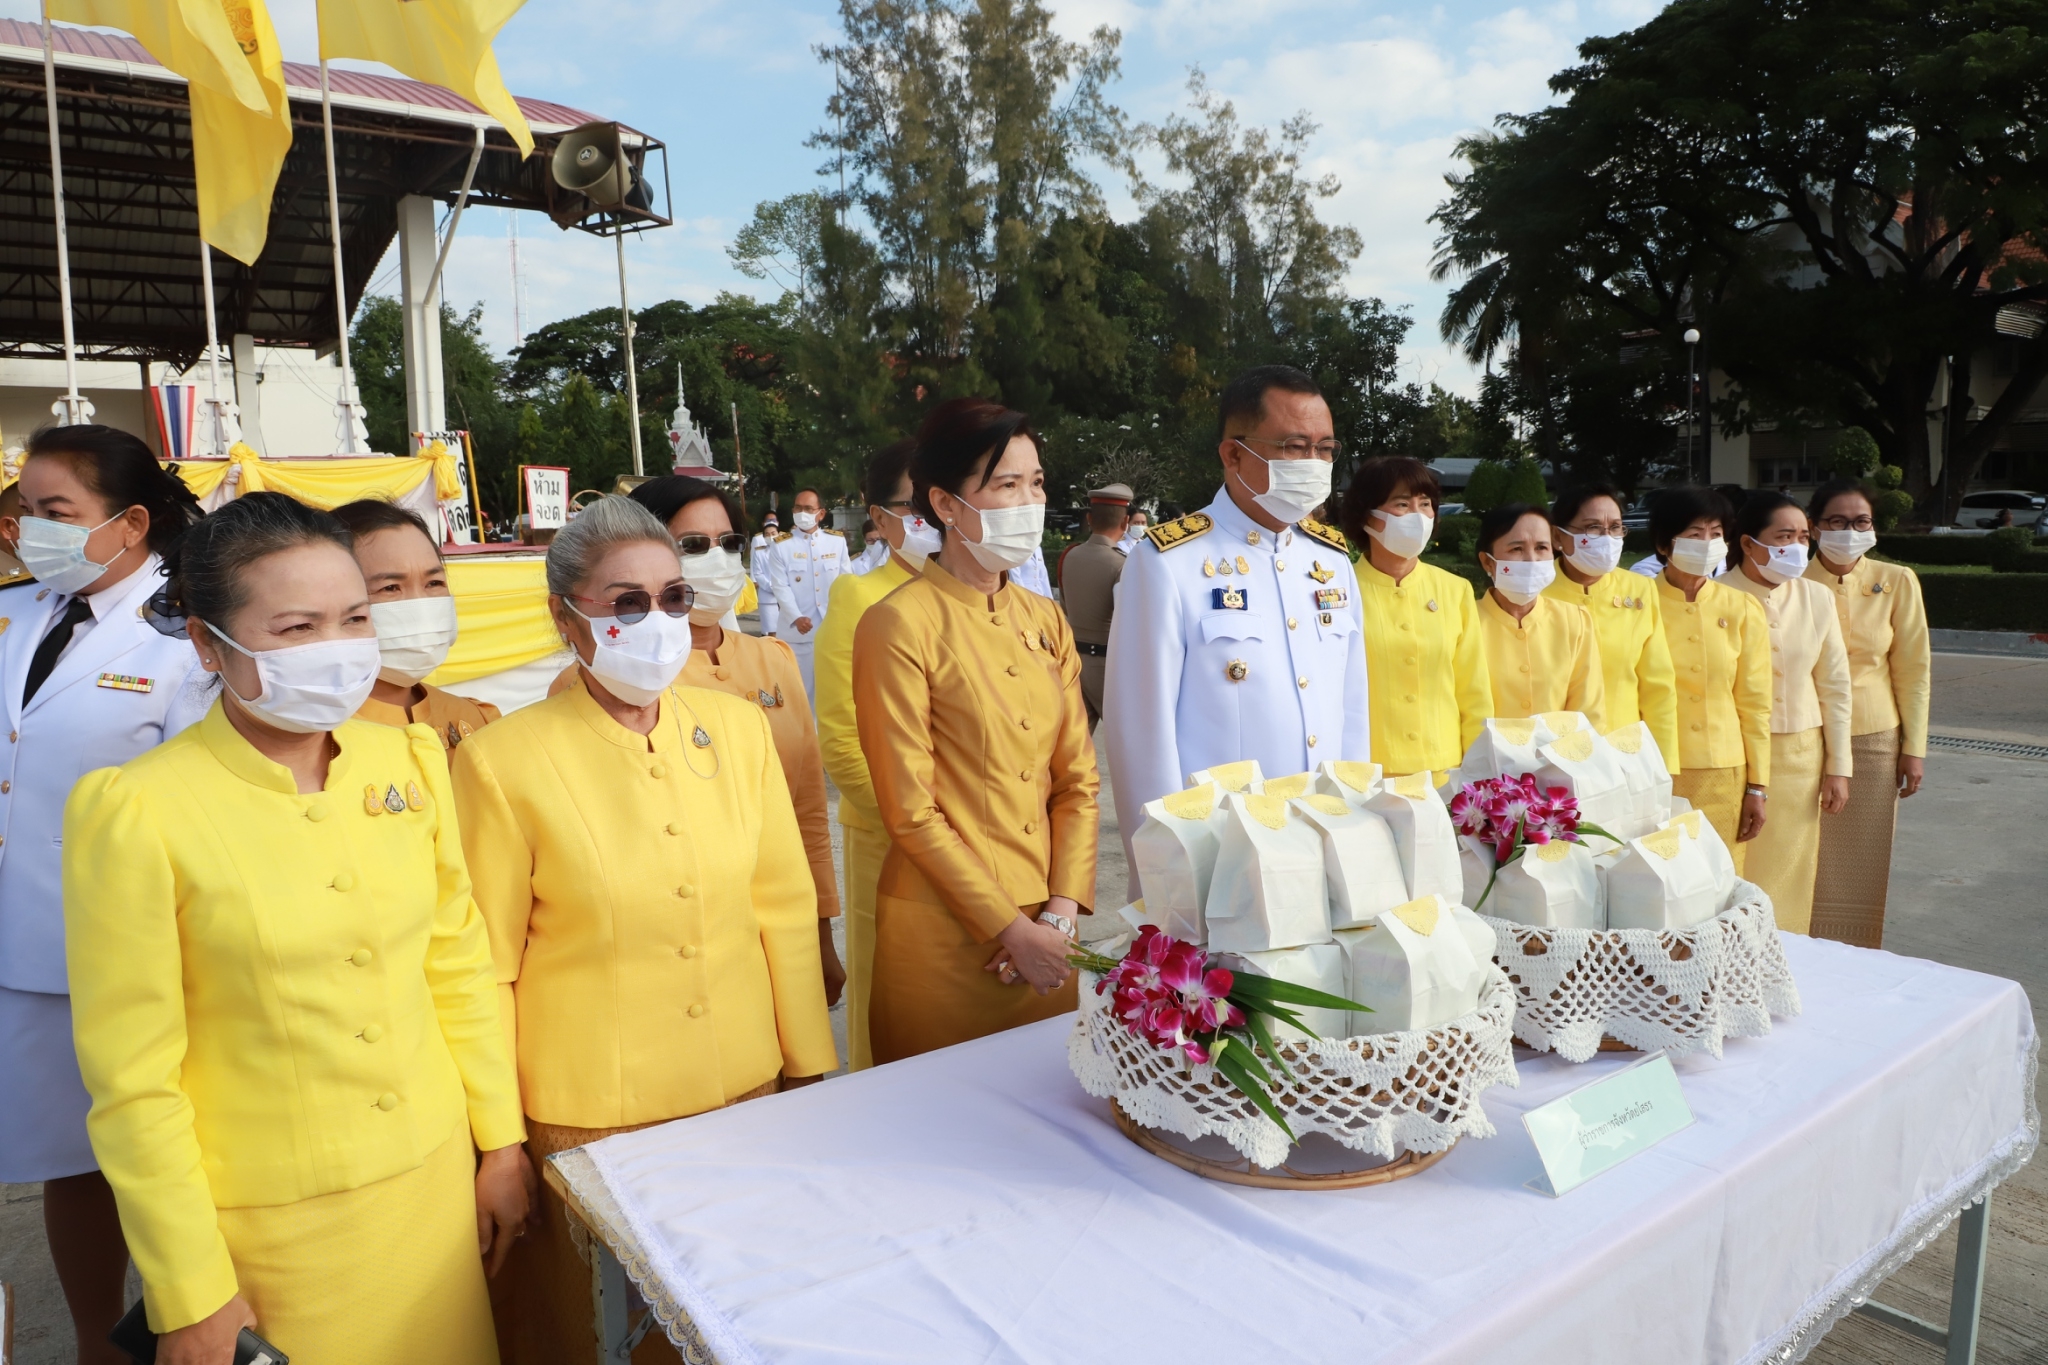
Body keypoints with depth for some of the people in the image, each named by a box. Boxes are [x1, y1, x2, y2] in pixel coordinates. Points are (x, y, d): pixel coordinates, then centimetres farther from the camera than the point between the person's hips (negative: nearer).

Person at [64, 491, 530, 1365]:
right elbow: (133, 1081, -11)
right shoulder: (135, 810, -16)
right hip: (268, 1226, -3)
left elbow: (458, 963, 4)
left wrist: (501, 1141, 6)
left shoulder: (409, 760, -4)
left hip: (436, 1184, 4)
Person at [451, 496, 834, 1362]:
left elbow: (785, 909, 2)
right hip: (590, 1117, -3)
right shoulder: (502, 760, -12)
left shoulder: (739, 727, -2)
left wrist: (809, 1069, 5)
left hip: (748, 1092, 3)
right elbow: (486, 965, -6)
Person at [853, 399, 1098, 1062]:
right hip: (945, 933, -5)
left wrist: (1060, 912, -5)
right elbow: (910, 812, -13)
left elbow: (1077, 779, 6)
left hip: (1047, 934, 6)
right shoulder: (899, 625, -12)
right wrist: (1011, 928, -13)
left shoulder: (1044, 620, 6)